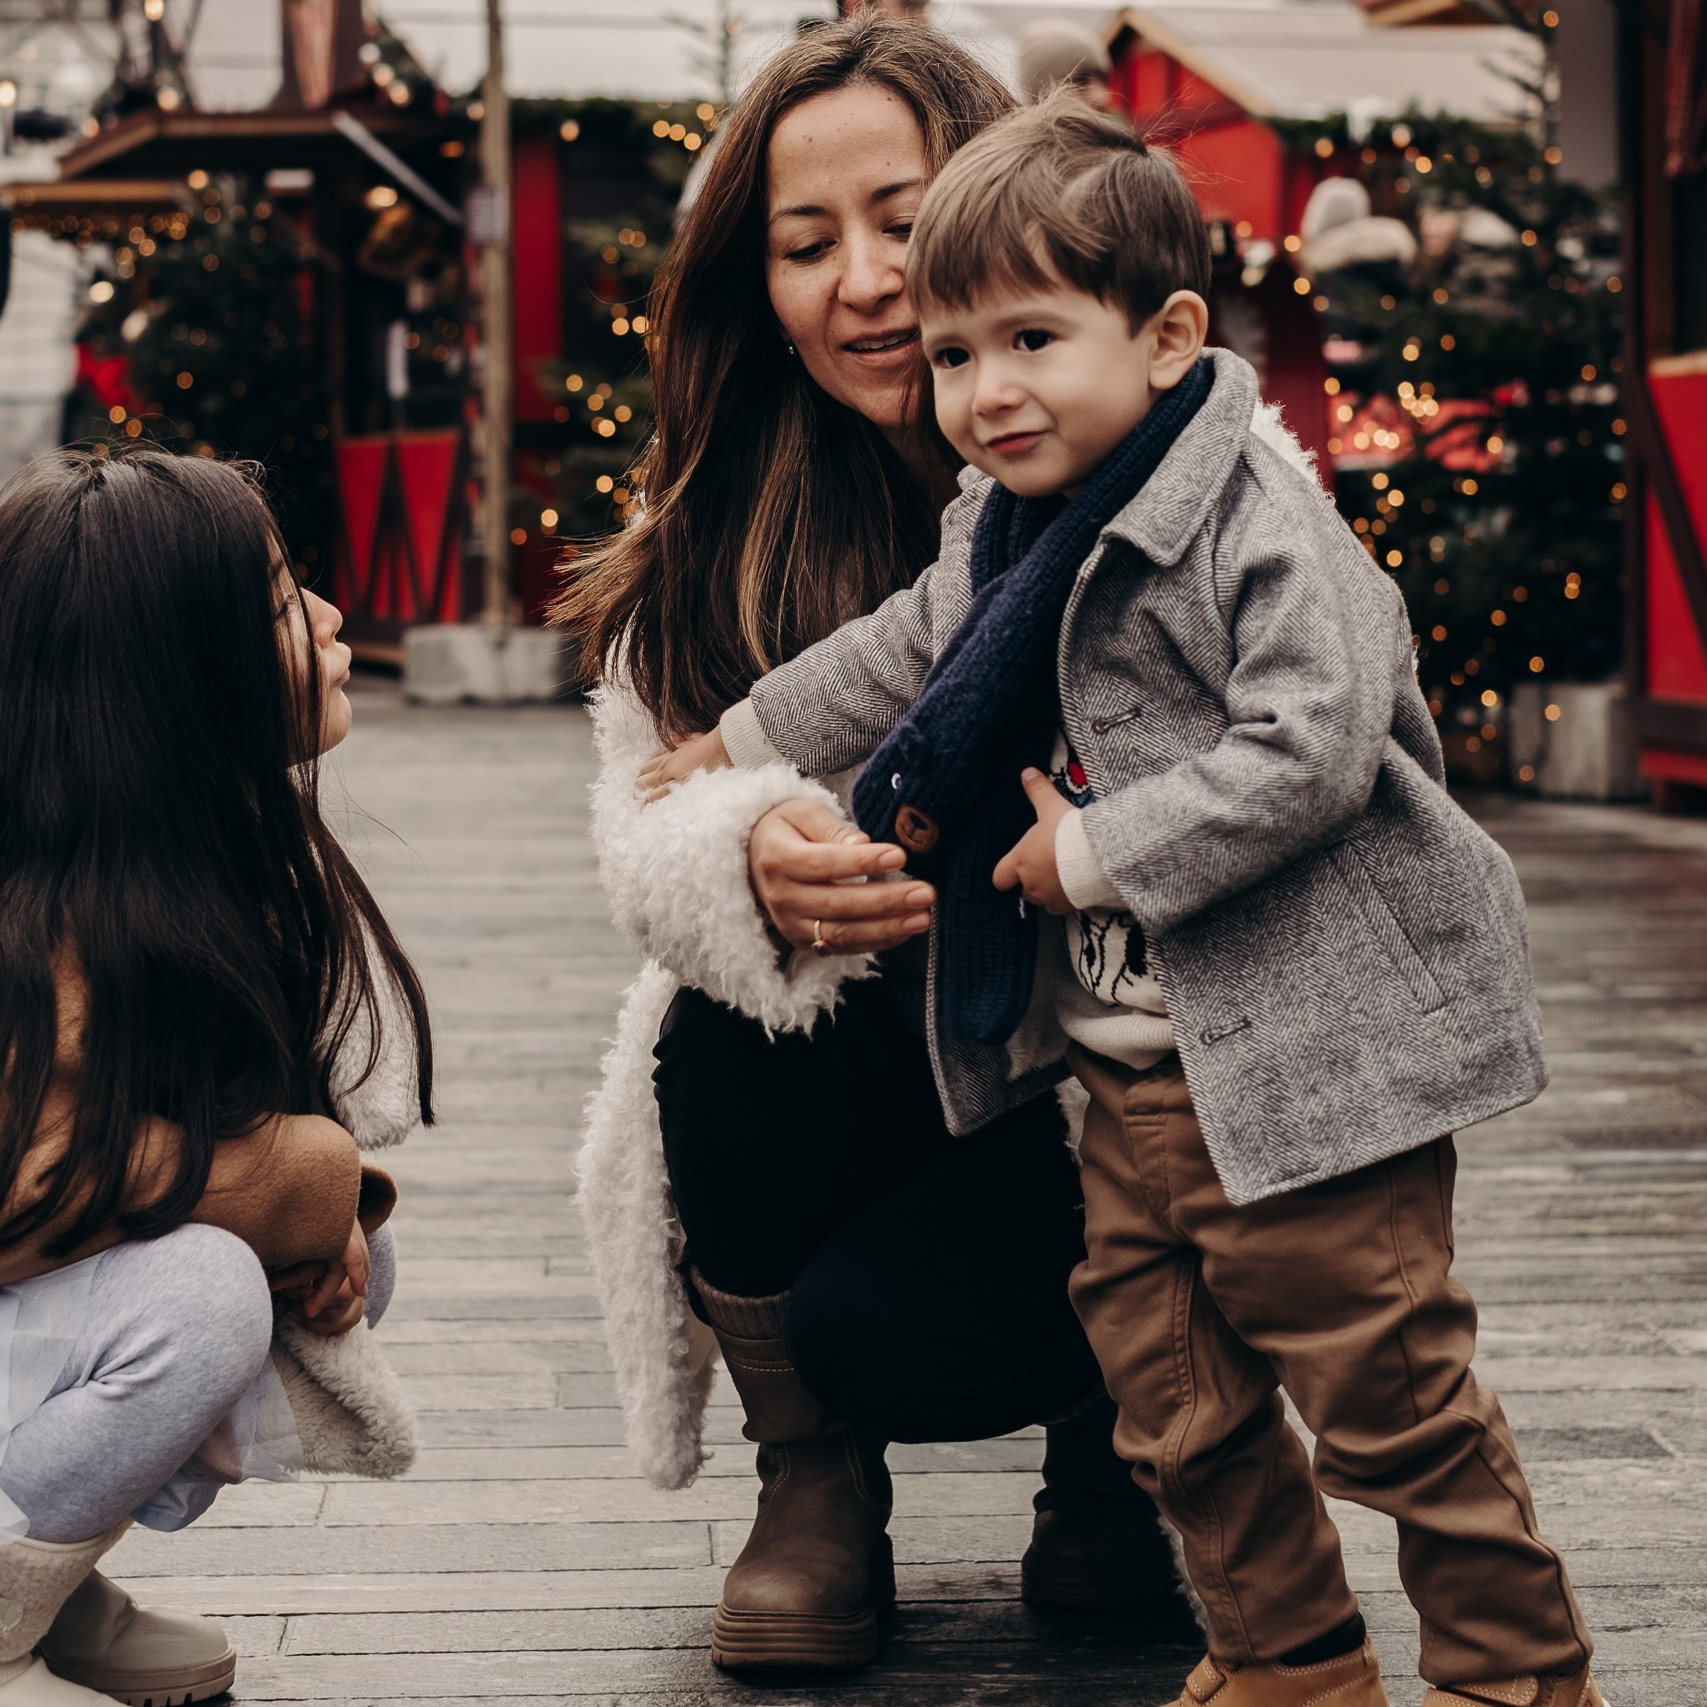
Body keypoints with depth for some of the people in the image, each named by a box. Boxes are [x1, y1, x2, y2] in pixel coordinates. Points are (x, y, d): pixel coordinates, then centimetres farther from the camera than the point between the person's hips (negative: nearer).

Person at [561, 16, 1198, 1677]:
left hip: (1100, 1088, -3)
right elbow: (642, 838, -14)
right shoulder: (715, 524, -6)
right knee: (730, 1036, -29)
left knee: (878, 1327, -26)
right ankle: (811, 1485, -1)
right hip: (851, 1073, 3)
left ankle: (1112, 1437, 12)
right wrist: (758, 858, -38)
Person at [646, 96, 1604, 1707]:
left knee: (1385, 1389, -2)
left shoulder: (1256, 525, -17)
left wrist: (1097, 853, -21)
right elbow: (910, 647, 29)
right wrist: (749, 734, 37)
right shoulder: (1001, 532, 9)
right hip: (1133, 1059, 8)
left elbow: (1310, 751, -26)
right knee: (1172, 1394, 13)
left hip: (1310, 1044, -8)